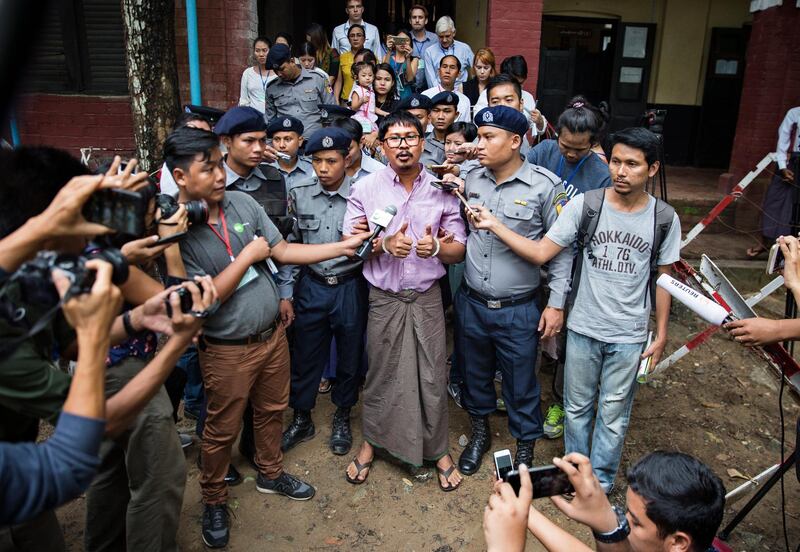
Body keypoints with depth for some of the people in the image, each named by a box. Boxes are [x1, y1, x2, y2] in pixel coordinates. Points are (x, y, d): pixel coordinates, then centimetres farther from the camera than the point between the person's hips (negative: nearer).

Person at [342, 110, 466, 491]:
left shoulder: (442, 190, 0)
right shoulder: (365, 189, -1)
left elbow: (458, 251, 1)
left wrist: (436, 247, -21)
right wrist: (385, 244, -19)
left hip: (427, 298, 1)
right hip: (384, 298, 0)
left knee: (432, 377, 6)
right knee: (380, 374, 11)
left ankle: (437, 449, 27)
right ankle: (371, 442, 34)